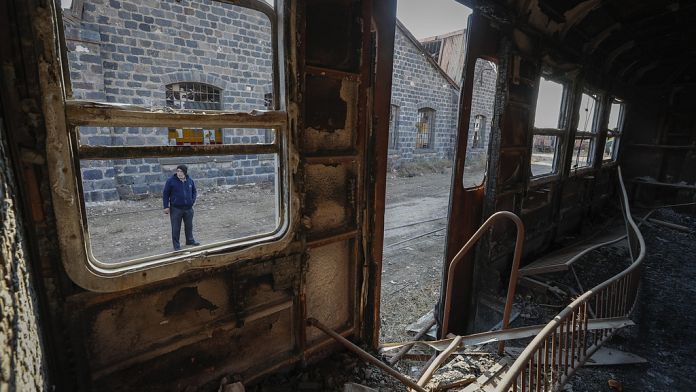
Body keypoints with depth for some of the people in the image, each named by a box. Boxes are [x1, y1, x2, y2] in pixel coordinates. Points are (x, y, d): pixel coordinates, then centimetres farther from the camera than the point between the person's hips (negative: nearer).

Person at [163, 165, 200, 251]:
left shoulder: (190, 180, 3)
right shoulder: (171, 180, -9)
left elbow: (194, 191, 18)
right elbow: (165, 194, -4)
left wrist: (193, 200, 4)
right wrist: (166, 206, -8)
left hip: (188, 208, 4)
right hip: (176, 208, -4)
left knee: (189, 226, 17)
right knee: (176, 228, 3)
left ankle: (190, 240, 35)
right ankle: (176, 245, 15)